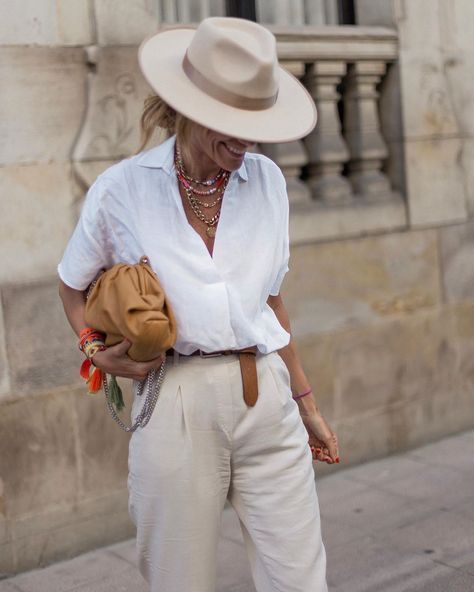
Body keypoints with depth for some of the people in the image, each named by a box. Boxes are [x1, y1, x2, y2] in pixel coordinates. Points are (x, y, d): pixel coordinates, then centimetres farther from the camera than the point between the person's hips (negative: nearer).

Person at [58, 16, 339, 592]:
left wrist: (305, 400, 18)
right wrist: (98, 351, -5)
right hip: (177, 407, -2)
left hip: (266, 399, 3)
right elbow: (72, 287, 13)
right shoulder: (121, 189, -3)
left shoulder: (267, 180, 6)